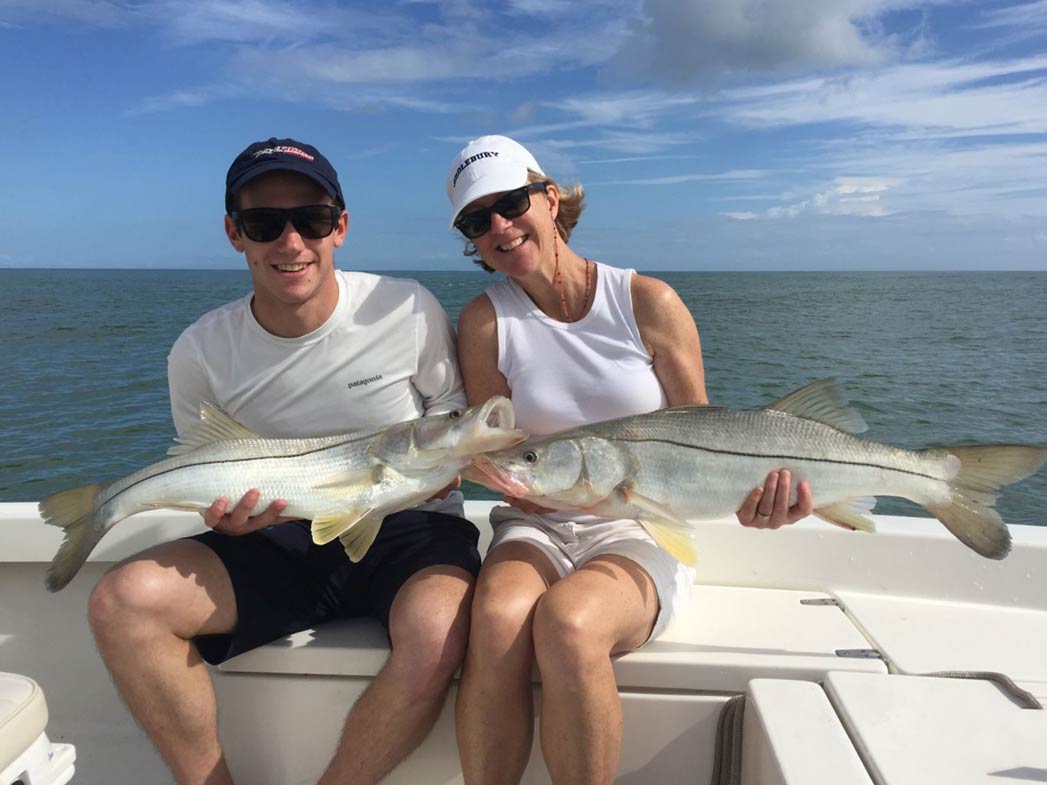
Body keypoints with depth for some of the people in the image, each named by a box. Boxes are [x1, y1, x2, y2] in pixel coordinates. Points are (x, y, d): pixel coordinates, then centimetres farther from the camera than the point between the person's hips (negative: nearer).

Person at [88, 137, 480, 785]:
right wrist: (225, 511, -13)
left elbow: (457, 427, 4)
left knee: (437, 634, -34)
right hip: (279, 543, 3)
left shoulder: (409, 312, -10)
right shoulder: (201, 354, -3)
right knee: (123, 601, -19)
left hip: (406, 529, -2)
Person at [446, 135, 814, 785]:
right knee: (498, 619, -32)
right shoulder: (485, 321, 0)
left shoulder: (650, 303, -3)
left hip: (644, 534, -1)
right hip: (536, 528, 2)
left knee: (568, 622, -32)